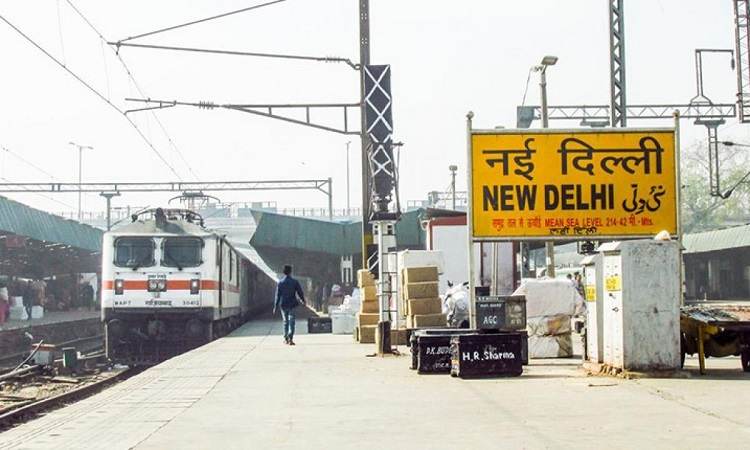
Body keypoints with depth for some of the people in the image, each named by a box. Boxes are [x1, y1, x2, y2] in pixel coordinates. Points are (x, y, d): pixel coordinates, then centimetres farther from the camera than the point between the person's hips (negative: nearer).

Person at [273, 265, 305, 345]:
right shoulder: (294, 282, -6)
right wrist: (303, 301, 17)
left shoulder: (280, 282, -4)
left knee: (285, 321, 16)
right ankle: (290, 338, -17)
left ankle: (286, 339, 22)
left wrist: (275, 306, 0)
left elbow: (278, 295, -4)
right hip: (292, 305, -2)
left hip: (283, 305, 2)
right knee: (291, 322, -2)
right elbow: (300, 292, 0)